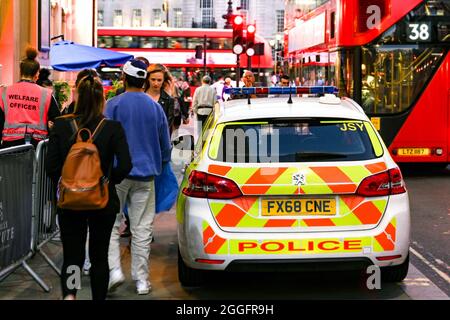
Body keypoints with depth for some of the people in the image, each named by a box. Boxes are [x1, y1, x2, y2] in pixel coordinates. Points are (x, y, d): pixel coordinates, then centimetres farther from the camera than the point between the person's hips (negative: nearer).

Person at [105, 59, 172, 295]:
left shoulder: (114, 104, -5)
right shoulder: (156, 107, 7)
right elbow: (166, 145, 14)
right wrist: (160, 165, 30)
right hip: (146, 174, 3)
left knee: (111, 224, 7)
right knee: (142, 229, 6)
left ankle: (114, 270, -7)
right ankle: (141, 280, 9)